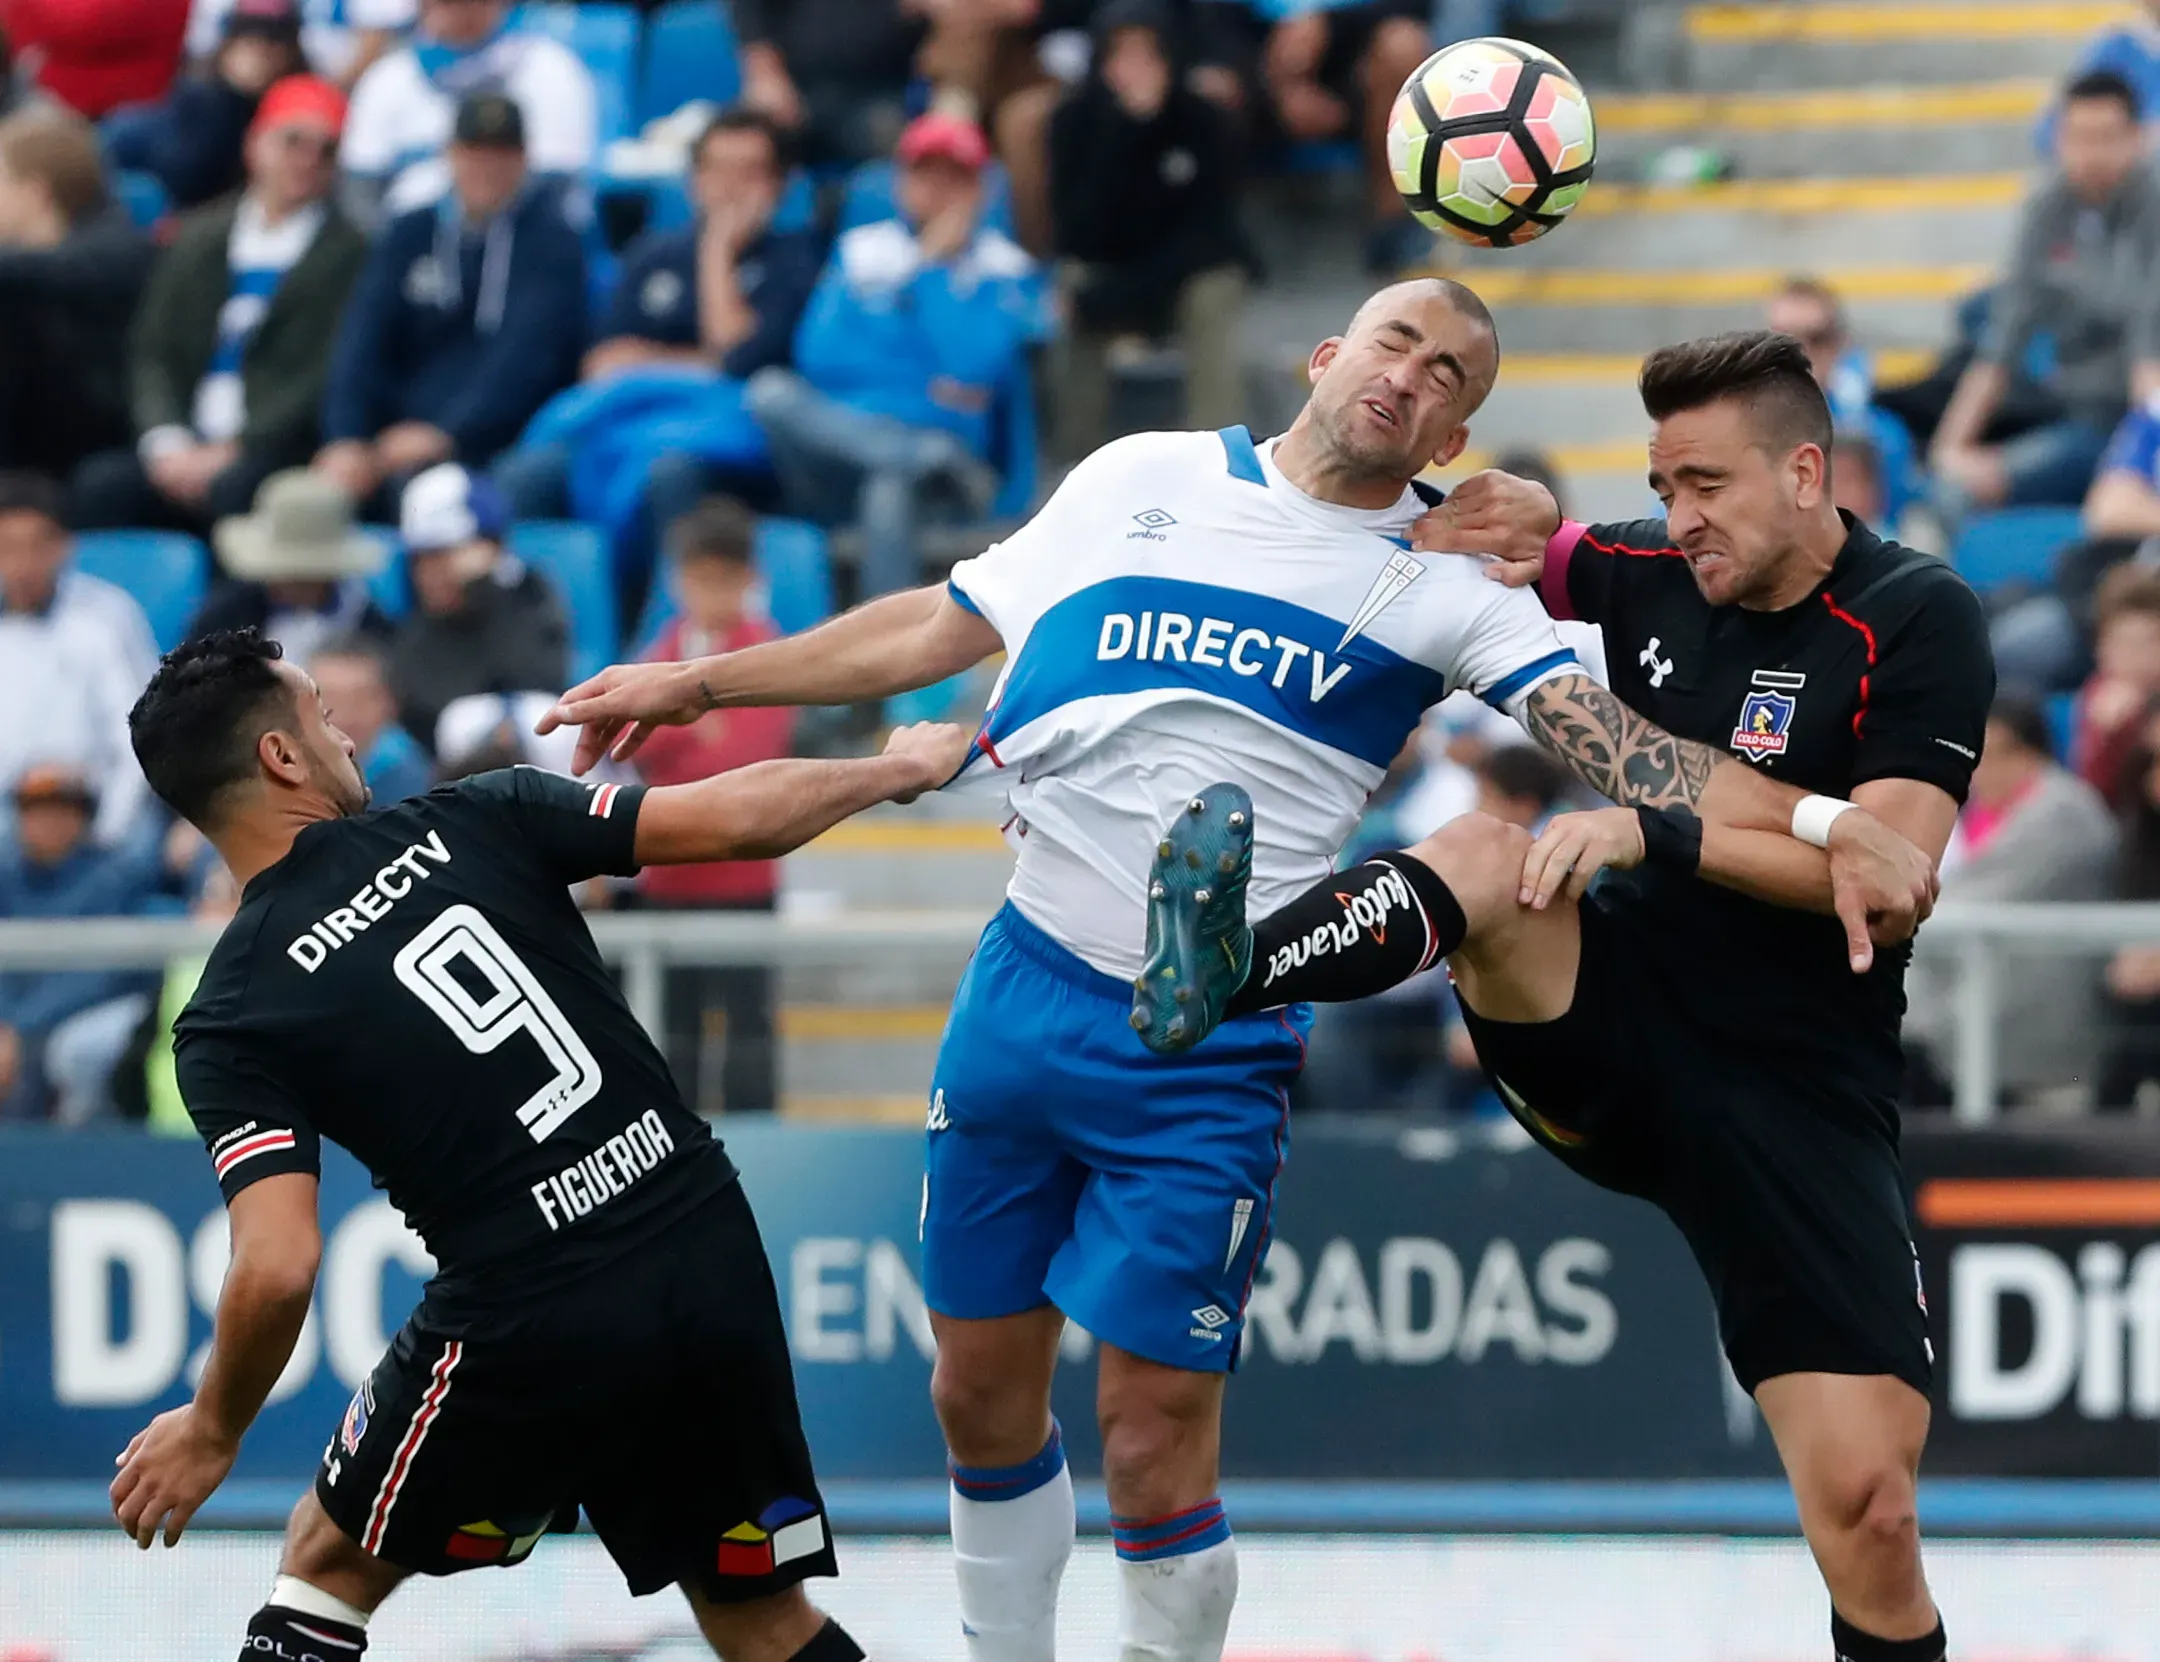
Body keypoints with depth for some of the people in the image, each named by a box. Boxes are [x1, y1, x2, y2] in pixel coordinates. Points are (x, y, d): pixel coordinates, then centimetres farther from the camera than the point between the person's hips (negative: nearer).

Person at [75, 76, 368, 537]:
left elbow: (323, 378, -6)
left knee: (234, 488, -36)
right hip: (186, 449, 4)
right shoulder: (199, 238, 18)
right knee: (100, 482, -24)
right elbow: (154, 352, 13)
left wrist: (232, 451, -15)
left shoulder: (346, 253, 2)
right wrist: (166, 443, -6)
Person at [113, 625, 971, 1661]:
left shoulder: (230, 1021, -3)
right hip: (711, 1253, 3)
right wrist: (899, 768, 20)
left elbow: (278, 1271, -12)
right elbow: (735, 819, 2)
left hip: (531, 1320, -3)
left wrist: (213, 1431, 6)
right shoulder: (479, 824, 3)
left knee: (328, 1564, 22)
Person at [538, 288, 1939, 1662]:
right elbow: (943, 628, 17)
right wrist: (702, 682, 17)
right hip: (1027, 988, 3)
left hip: (1213, 1051, -3)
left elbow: (1620, 743, -12)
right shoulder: (1144, 480, 8)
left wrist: (1826, 826, -28)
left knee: (1156, 1434, -7)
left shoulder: (1449, 592, 0)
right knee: (982, 1388, 10)